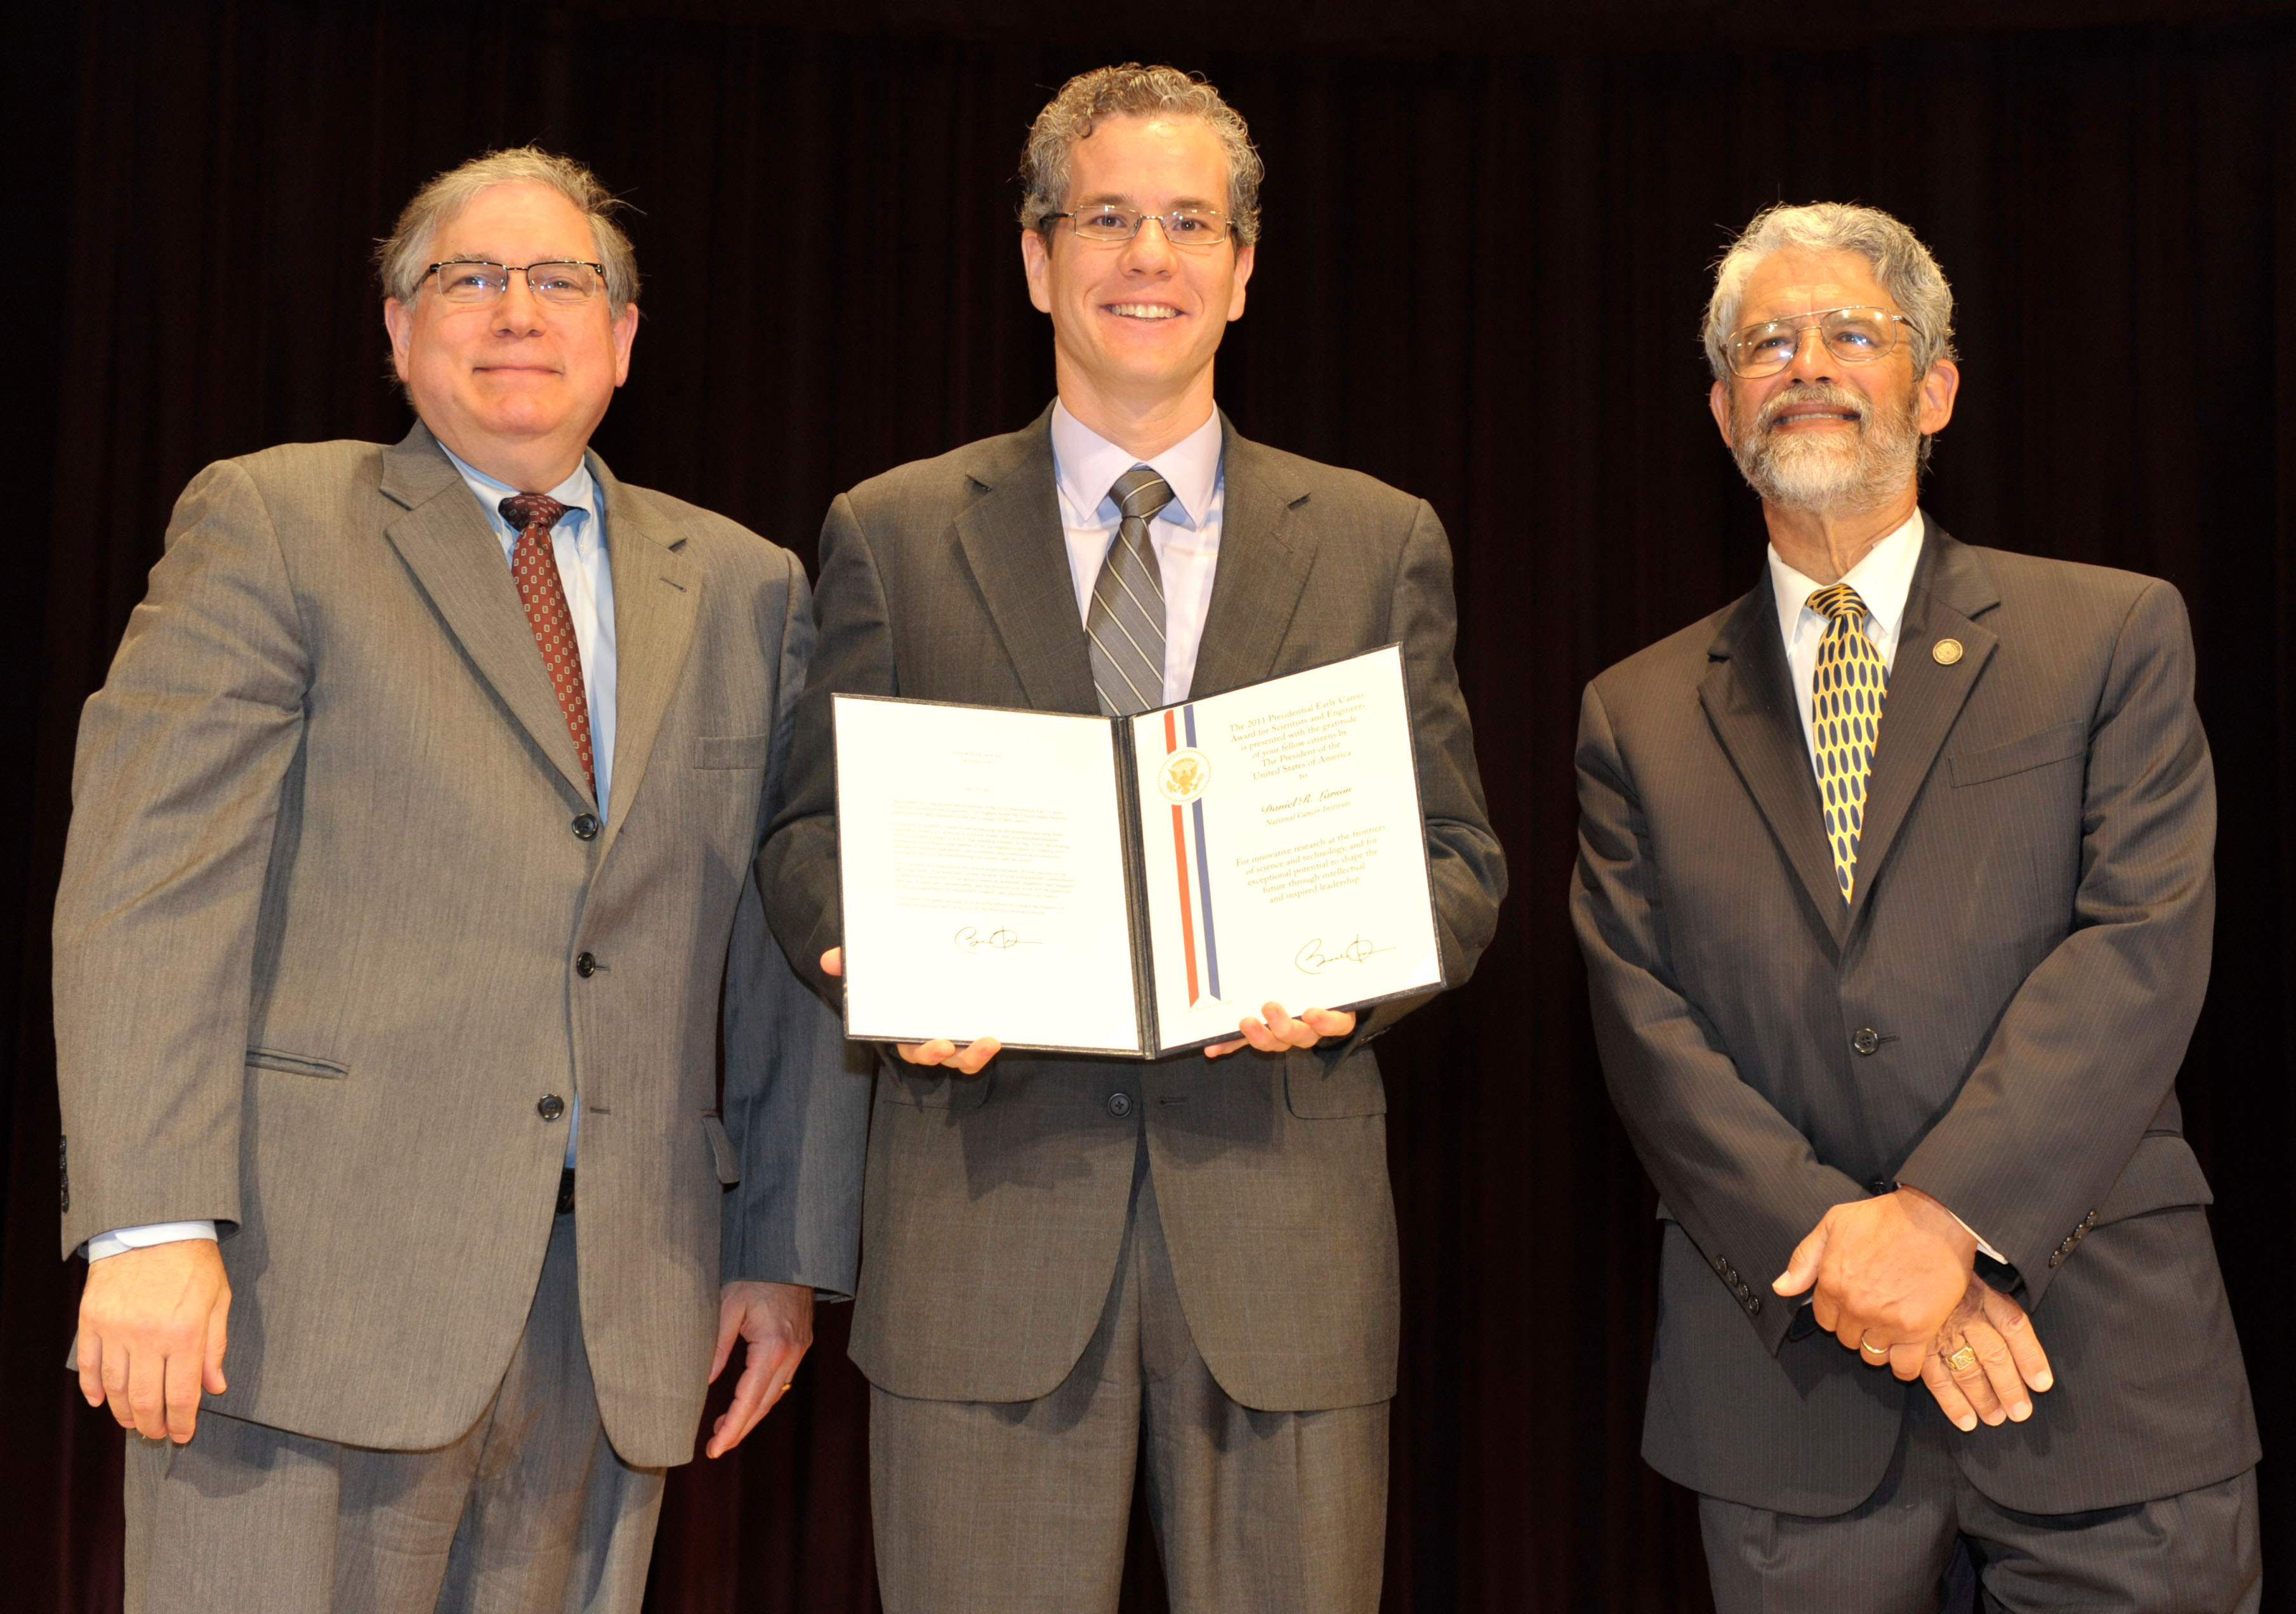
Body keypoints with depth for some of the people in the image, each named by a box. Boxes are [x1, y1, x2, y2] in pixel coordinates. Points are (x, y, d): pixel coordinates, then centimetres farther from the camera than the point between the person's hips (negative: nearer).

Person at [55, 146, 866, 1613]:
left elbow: (796, 945, 13)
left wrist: (793, 1249, 9)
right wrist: (150, 1223, -16)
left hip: (620, 1312, 3)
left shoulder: (745, 592, 14)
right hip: (314, 1285, -3)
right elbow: (148, 880, -6)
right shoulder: (267, 525, 3)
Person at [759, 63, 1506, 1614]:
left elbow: (1460, 857, 9)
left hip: (1281, 1210, 1)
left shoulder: (1381, 544, 10)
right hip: (984, 1214, 0)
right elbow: (810, 835, 9)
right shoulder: (892, 535, 9)